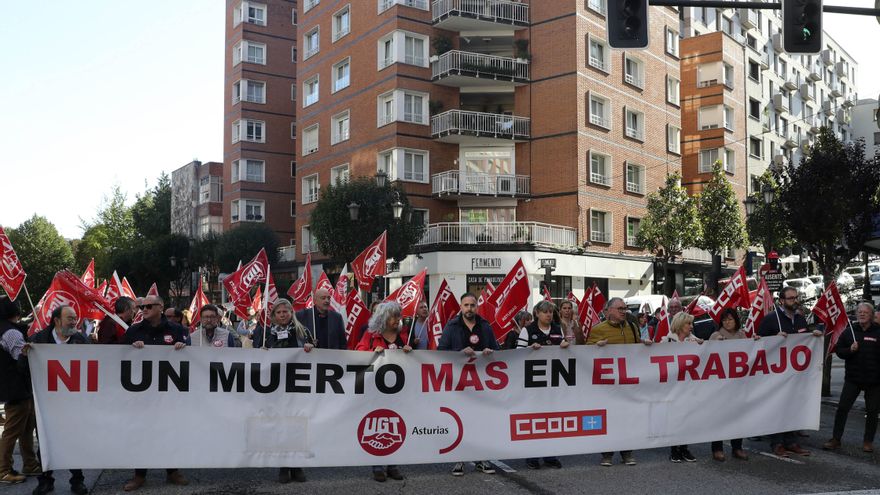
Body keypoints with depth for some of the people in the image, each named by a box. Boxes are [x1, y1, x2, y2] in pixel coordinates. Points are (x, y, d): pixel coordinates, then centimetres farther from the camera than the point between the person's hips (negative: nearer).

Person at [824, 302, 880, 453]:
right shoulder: (849, 331, 5)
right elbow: (839, 350, 7)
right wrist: (850, 350, -12)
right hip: (853, 377, 1)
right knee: (842, 408, 0)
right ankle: (835, 439, 7)